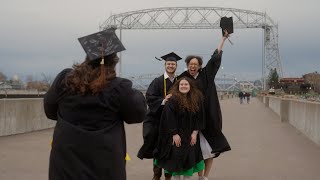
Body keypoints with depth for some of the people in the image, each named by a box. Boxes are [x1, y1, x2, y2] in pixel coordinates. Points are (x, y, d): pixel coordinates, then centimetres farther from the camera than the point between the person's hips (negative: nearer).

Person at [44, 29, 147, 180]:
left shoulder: (64, 79, -7)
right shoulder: (119, 87, -16)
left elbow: (50, 110, 7)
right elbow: (139, 113, -1)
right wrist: (136, 95, 18)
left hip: (66, 156, 2)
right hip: (104, 161, -2)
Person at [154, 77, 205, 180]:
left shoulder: (196, 100, 1)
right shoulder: (172, 100, -11)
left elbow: (199, 117, 3)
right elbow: (169, 118, -13)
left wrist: (195, 133, -5)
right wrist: (175, 134, -17)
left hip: (190, 136, 3)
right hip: (176, 135, -3)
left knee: (190, 158, 4)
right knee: (176, 157, 0)